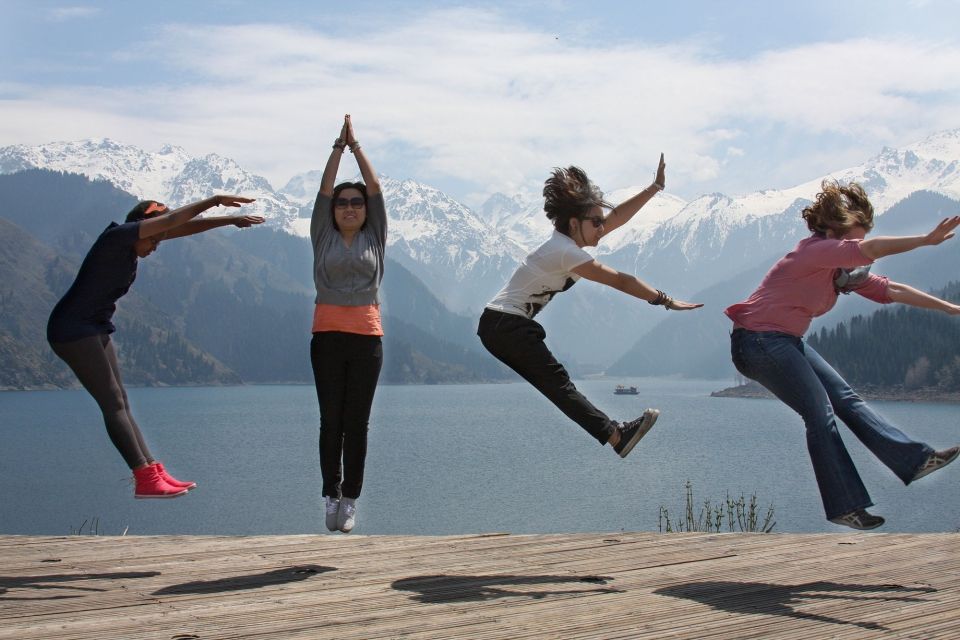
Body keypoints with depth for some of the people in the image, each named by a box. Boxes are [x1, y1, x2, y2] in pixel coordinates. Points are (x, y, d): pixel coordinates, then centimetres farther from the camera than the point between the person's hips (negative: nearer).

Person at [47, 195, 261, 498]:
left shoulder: (133, 244, 9)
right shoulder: (118, 236, -17)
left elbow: (181, 229, 13)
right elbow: (173, 220, -22)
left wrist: (230, 220, 12)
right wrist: (216, 200, -20)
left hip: (96, 331, 10)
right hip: (73, 330, -10)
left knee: (120, 403, 6)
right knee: (113, 404, -12)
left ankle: (154, 472, 5)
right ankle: (146, 479, -14)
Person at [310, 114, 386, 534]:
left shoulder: (374, 237, 10)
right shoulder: (323, 236, 10)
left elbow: (376, 189, 5)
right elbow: (324, 189, 4)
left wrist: (357, 146, 6)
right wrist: (338, 147, 4)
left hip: (366, 336, 0)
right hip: (328, 335, 0)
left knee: (357, 422, 0)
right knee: (331, 420, 2)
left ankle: (350, 499, 3)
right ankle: (331, 495, 8)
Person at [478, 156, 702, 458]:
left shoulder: (566, 240, 10)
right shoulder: (566, 252, -18)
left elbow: (618, 216, 11)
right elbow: (620, 281, -19)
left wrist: (655, 187, 8)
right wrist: (667, 301, -16)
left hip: (496, 325, 11)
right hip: (506, 325, -11)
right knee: (557, 382, -17)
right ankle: (618, 437, -24)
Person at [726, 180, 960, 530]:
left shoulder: (846, 271, 11)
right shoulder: (816, 251, -18)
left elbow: (891, 290, 12)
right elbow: (872, 248, -33)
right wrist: (927, 240, -36)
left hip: (786, 342, 10)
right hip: (759, 341, -10)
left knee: (845, 398, 3)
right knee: (820, 412, -11)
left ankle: (915, 459, 3)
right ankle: (846, 506, -7)